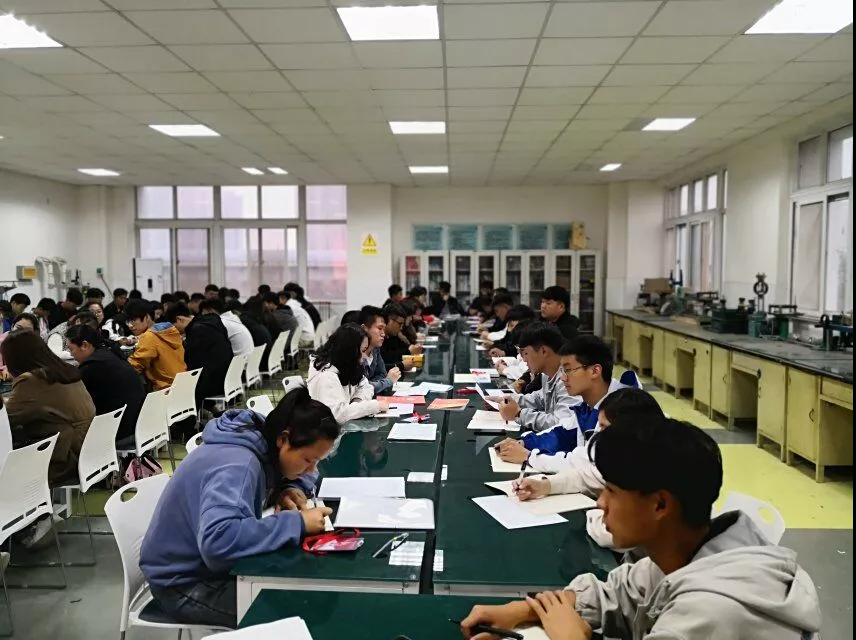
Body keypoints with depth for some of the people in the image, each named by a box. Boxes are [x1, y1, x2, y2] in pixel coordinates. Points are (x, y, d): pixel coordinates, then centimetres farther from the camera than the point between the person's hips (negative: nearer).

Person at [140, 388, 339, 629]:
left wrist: (291, 488, -8)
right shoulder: (237, 466, -30)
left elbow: (302, 472, 14)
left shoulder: (264, 444, -5)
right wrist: (296, 523, -36)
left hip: (213, 563, 8)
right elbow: (218, 540, -44)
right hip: (186, 583, -8)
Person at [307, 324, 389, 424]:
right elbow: (338, 414, -33)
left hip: (343, 426, 8)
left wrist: (358, 401, -10)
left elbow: (365, 387, 12)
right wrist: (376, 405, -26)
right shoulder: (326, 376, -24)